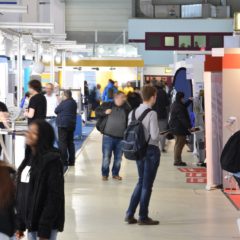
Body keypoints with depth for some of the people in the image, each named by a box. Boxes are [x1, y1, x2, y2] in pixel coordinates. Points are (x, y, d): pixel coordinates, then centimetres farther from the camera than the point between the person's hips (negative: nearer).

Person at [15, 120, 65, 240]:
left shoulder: (51, 161, -14)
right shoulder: (29, 158, 10)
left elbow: (54, 197, -17)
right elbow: (21, 193, 12)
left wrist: (44, 230, -19)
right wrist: (20, 223, 11)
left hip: (45, 224, -8)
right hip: (30, 221, 8)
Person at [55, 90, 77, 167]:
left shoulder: (64, 103, -16)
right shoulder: (74, 103, 9)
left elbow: (56, 111, -6)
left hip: (63, 124, -8)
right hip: (72, 124, 8)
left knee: (62, 142, -4)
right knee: (70, 142, 14)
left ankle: (64, 161, -8)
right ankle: (71, 161, 16)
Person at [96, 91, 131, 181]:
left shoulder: (127, 109, 8)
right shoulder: (106, 105, 2)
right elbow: (97, 112, 5)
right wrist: (105, 112, -12)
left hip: (121, 138, 3)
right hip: (108, 136, -3)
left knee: (118, 158, 9)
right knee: (106, 157, -1)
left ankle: (115, 174, 24)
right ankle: (105, 174, 13)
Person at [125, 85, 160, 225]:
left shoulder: (133, 112, 4)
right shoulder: (152, 114, -17)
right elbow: (155, 135, -19)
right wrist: (158, 137, 2)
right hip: (151, 150, -7)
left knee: (141, 182, 19)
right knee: (147, 184, 3)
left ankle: (130, 214, 16)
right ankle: (143, 217, 11)